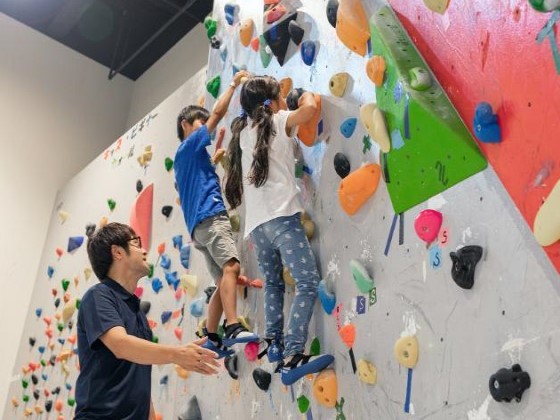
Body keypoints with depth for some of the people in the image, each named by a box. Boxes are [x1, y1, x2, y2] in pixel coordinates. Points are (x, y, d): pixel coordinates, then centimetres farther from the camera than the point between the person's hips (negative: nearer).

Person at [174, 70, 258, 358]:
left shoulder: (186, 156, 29)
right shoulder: (190, 145, 5)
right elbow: (218, 113, 1)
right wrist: (234, 84, 10)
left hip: (199, 225, 9)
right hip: (210, 218, -9)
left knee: (223, 280, 3)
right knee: (231, 266, -26)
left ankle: (212, 338, 1)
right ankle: (233, 328, -39)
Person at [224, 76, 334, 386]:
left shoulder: (243, 131, 22)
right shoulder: (277, 122, 6)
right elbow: (309, 108, -7)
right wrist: (306, 93, 16)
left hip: (255, 223, 7)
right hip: (281, 217, -7)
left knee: (273, 283, 25)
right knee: (308, 282, -11)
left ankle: (274, 342, 20)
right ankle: (291, 358, -21)